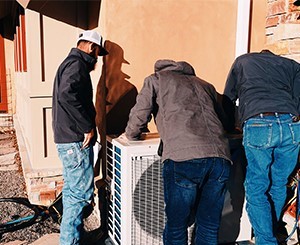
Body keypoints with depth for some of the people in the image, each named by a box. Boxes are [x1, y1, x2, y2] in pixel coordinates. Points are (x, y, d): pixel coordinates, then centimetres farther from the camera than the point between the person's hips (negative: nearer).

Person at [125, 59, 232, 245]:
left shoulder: (156, 79, 21)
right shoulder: (206, 85, 33)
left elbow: (138, 119, 13)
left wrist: (132, 135, 34)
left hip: (183, 157, -5)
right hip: (221, 157, 5)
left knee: (176, 228, 11)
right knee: (209, 229, 18)